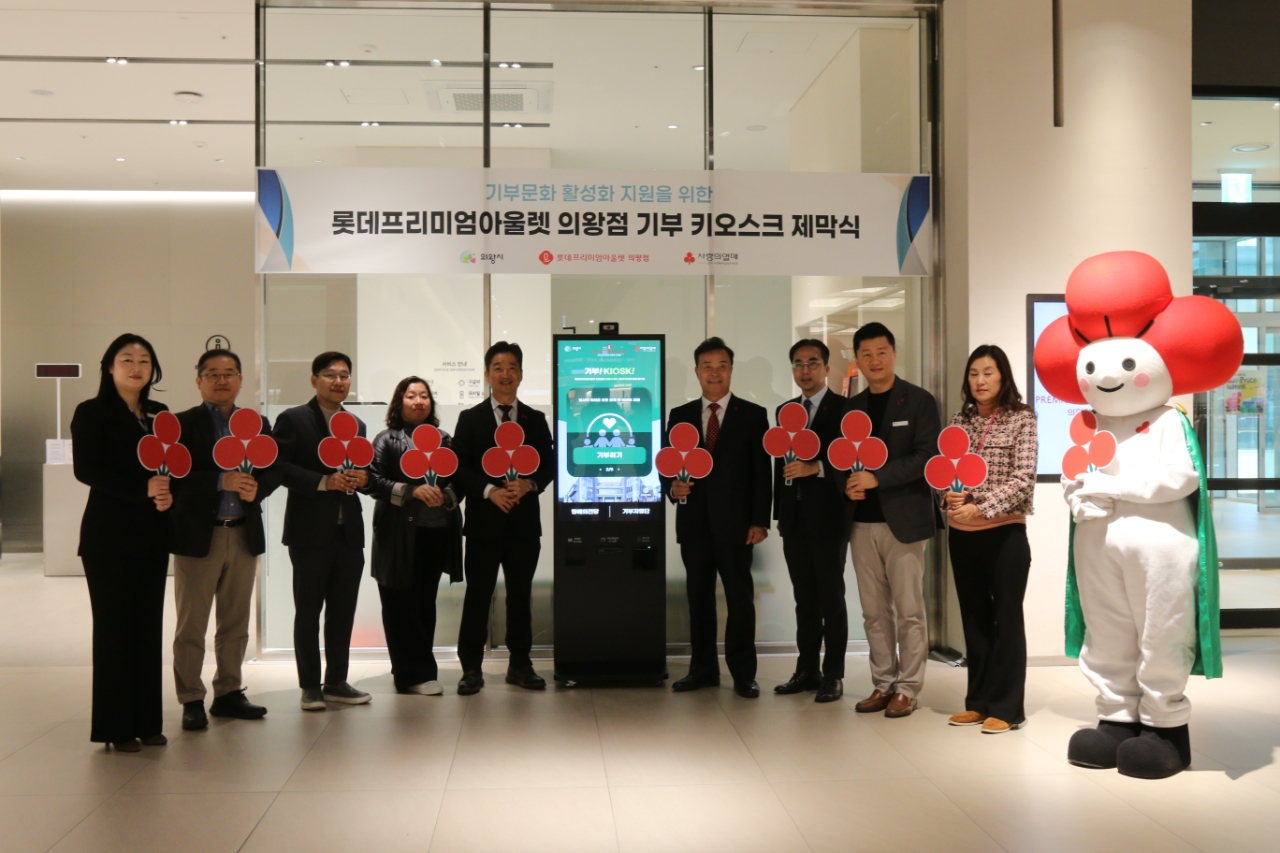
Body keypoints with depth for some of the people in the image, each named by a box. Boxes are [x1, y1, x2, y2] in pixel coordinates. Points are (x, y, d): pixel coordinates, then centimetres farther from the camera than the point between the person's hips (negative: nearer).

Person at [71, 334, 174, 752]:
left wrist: (169, 493, -9)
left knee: (149, 625, 7)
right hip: (109, 533, -5)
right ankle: (116, 726, 8)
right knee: (113, 625, 0)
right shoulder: (92, 412, -4)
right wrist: (142, 489, -22)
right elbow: (86, 470, -13)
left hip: (154, 533, 5)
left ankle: (147, 721, 14)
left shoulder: (161, 414, 12)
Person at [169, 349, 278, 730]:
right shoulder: (183, 423, -1)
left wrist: (256, 488, -12)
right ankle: (191, 700, 10)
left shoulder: (258, 424, 12)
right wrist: (221, 481, -21)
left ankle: (228, 693, 22)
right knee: (191, 624, 2)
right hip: (198, 535, -4)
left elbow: (273, 471, 9)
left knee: (236, 623, 11)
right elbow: (176, 475, -11)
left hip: (244, 534, 4)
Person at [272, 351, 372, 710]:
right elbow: (280, 467, -11)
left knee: (343, 611, 10)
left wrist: (363, 478, -3)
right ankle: (310, 686, 13)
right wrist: (323, 482, -21)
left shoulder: (356, 424, 17)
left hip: (349, 530, 5)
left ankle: (336, 682, 20)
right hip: (310, 530, -5)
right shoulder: (293, 420, -2)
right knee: (308, 611, 3)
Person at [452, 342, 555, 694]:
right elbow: (459, 468, -1)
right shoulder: (470, 419, 5)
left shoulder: (535, 420, 11)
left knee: (520, 595, 9)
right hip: (484, 520, -2)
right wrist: (489, 491, -15)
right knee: (477, 596, 1)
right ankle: (471, 668, 8)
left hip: (524, 520, 2)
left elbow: (549, 466, 8)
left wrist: (529, 485, -12)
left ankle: (520, 665, 19)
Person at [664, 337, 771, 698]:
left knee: (740, 598, 1)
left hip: (735, 524, -3)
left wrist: (760, 520, -8)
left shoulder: (753, 415, 2)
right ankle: (703, 669, 19)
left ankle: (743, 674, 11)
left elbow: (762, 472, -1)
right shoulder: (679, 416, 10)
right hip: (694, 523, 3)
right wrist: (672, 487, -12)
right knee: (699, 597, 9)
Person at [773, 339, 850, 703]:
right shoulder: (784, 410, 15)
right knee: (804, 598, 10)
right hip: (794, 518, 5)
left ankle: (833, 676, 7)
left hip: (828, 516, -5)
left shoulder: (843, 408, -3)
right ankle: (807, 670, 17)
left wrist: (816, 467, -24)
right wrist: (779, 513, 14)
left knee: (831, 597, 0)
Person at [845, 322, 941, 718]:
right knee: (874, 611, 8)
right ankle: (883, 684, 17)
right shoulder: (851, 407, 14)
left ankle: (907, 689, 7)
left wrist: (877, 477, -18)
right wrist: (848, 485, -5)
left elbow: (927, 457, -10)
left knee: (909, 610, -1)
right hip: (862, 521, 5)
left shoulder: (919, 401, -1)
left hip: (903, 519, -4)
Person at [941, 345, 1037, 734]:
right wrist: (950, 496, -12)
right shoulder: (959, 420, 9)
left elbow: (1023, 479, -11)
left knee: (1007, 619, 2)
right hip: (962, 534, 5)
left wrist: (981, 508, -20)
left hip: (1004, 533, -5)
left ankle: (1006, 708, 8)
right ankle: (979, 701, 21)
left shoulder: (1021, 418, -4)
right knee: (974, 618, 11)